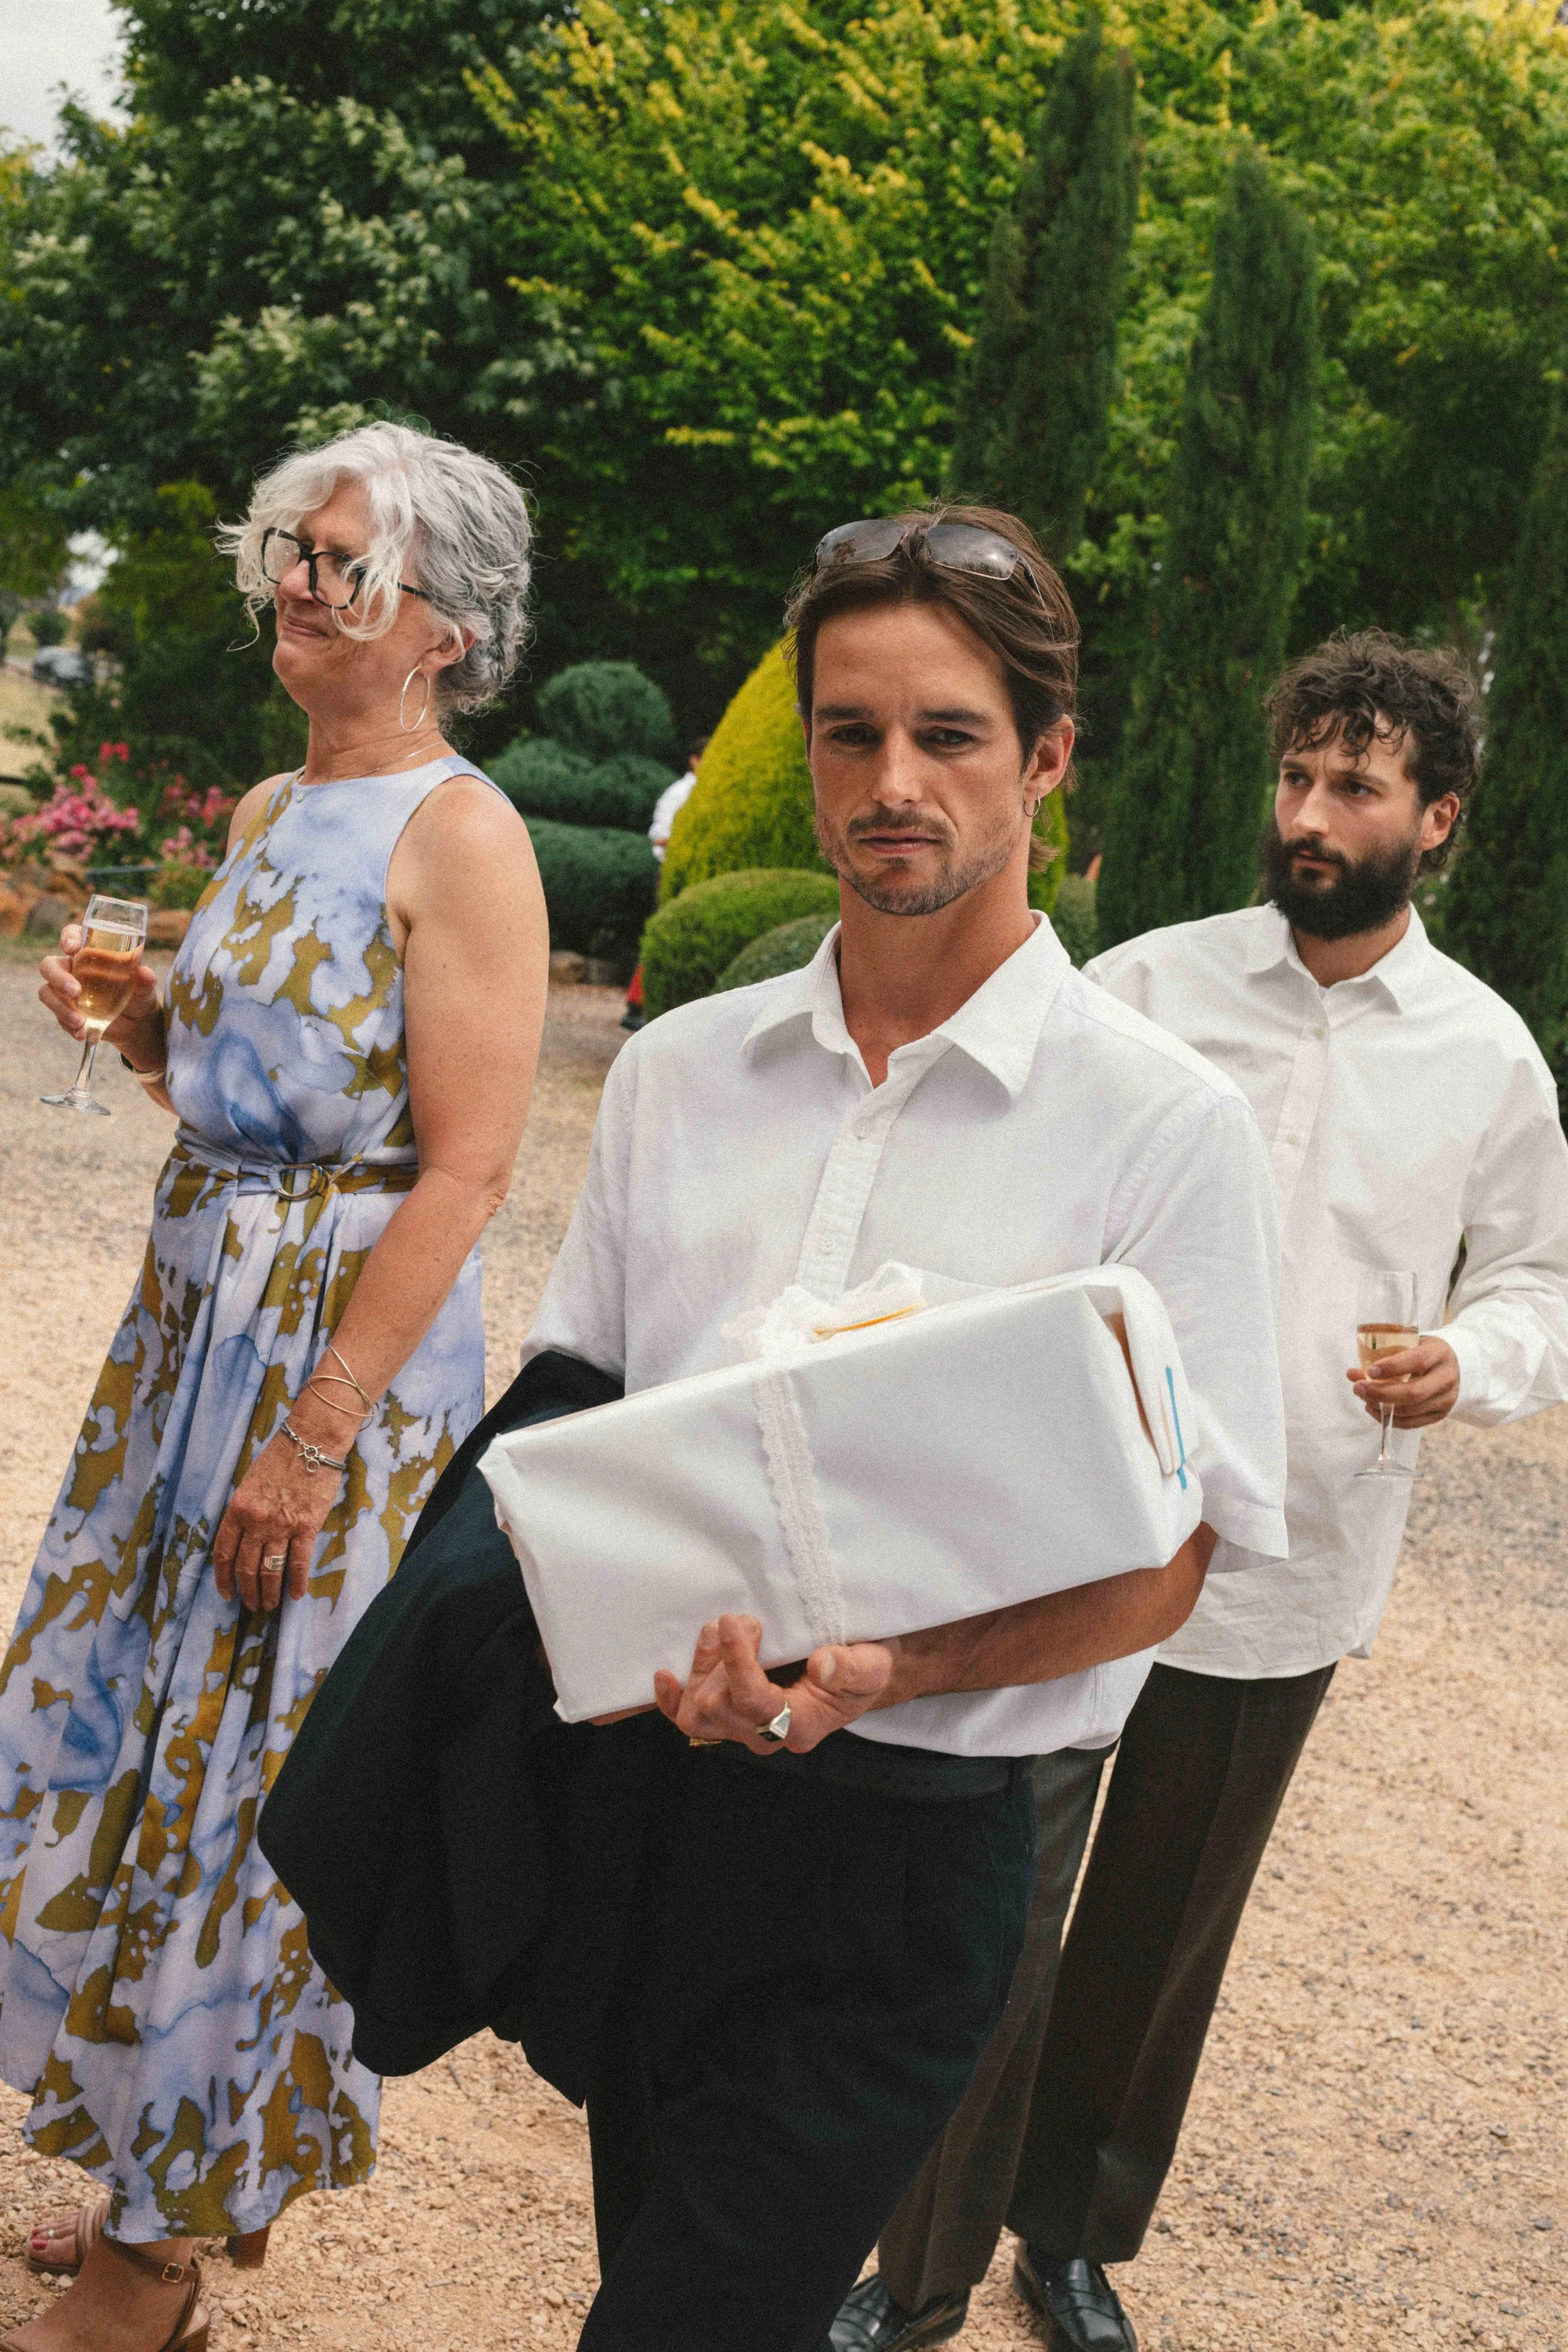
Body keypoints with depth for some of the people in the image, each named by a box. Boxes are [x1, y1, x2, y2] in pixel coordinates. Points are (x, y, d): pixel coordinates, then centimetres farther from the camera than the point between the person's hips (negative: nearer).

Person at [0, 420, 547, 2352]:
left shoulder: (458, 837, -14)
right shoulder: (266, 813, 12)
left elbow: (465, 1168, -20)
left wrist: (315, 1437, -22)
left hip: (348, 1339, -8)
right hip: (196, 1313, 8)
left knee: (238, 1763, 2)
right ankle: (159, 2169, 34)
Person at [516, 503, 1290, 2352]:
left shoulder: (1168, 1126, -8)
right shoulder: (677, 1072, 6)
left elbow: (1165, 1558, -9)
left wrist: (890, 1668, -26)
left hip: (911, 1834, -4)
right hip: (642, 1776, 5)